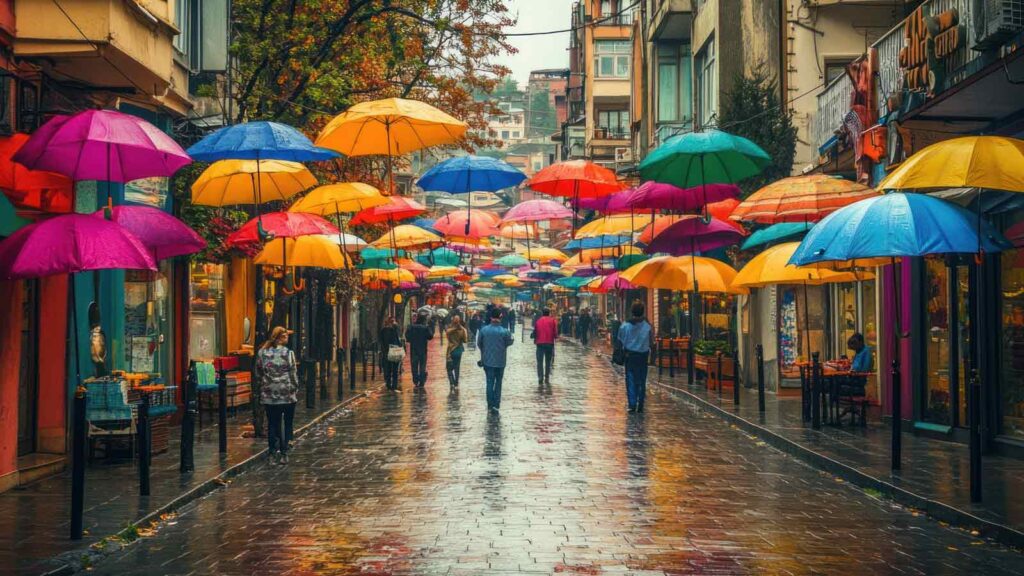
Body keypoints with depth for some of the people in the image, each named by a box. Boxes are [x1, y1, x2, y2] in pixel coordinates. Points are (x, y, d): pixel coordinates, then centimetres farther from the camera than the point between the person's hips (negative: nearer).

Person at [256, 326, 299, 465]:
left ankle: (272, 453, 6)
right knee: (287, 424, 6)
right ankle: (283, 453, 4)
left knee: (272, 423, 8)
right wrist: (296, 389, 7)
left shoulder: (262, 352, 1)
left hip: (269, 395, 3)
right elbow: (293, 374, -6)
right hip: (287, 394, -3)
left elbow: (258, 372, 8)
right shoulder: (288, 353, -8)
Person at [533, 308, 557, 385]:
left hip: (540, 343, 0)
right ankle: (547, 378, 6)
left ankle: (540, 378, -7)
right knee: (548, 361, 10)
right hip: (550, 343, 0)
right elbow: (555, 332, -4)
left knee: (540, 361, 4)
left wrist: (535, 339, 25)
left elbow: (535, 332, 8)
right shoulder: (552, 320, -1)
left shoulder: (538, 321, 5)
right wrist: (555, 337, 16)